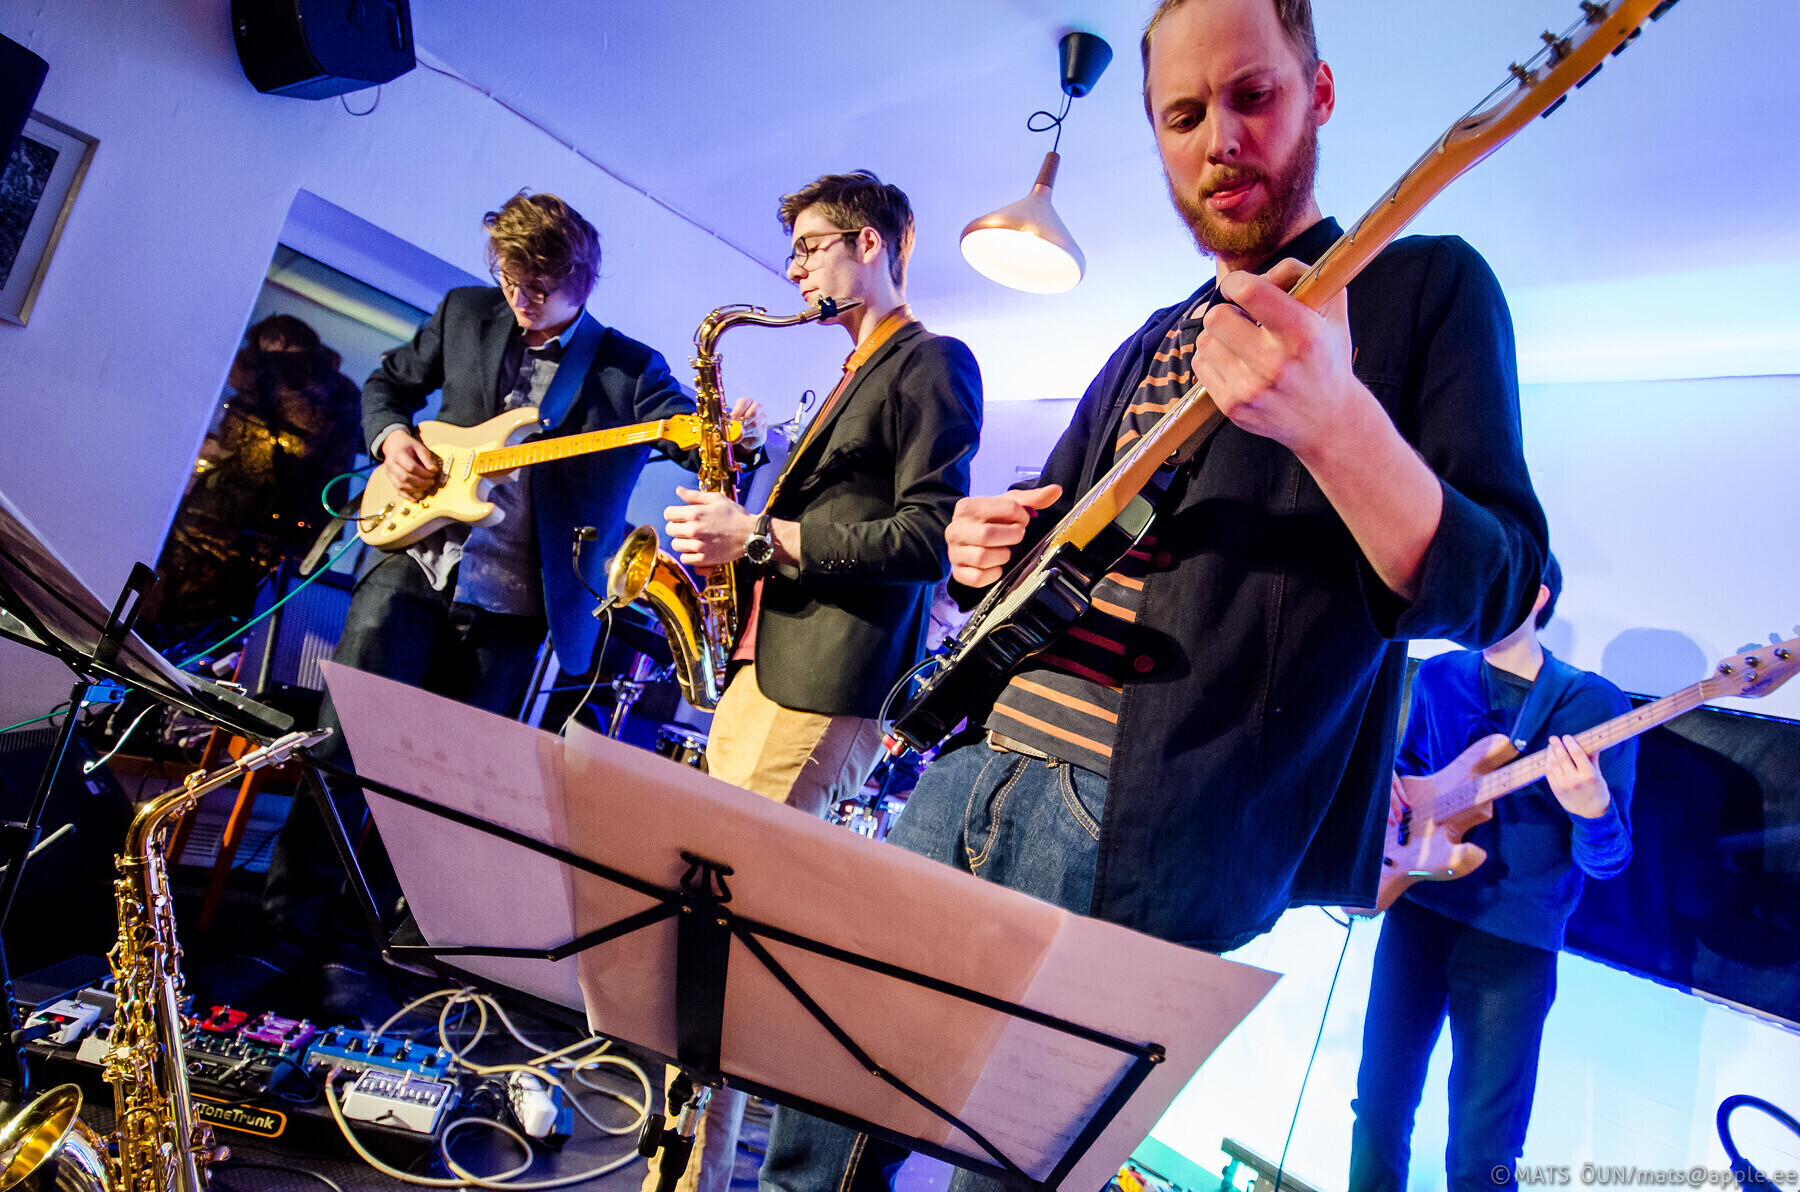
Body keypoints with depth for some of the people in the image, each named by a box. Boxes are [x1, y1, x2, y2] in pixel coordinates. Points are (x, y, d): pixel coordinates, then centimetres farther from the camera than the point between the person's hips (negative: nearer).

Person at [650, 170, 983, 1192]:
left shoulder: (934, 363, -5)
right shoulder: (858, 374, 25)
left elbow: (929, 540, -17)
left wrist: (763, 536, -16)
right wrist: (736, 518, 10)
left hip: (823, 694, -10)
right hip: (766, 671, 10)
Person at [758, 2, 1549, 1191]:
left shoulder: (1423, 286, 1)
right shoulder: (1153, 344, 19)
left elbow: (1493, 591, -9)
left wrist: (1333, 421, -28)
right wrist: (990, 548, 2)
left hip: (1144, 827, -6)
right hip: (978, 759, 7)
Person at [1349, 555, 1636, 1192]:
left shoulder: (1596, 704, -5)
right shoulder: (1437, 677, 6)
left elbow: (1607, 860, -6)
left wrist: (1593, 810, -28)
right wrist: (1387, 780, -1)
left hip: (1515, 941, -3)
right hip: (1417, 909, 3)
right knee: (1379, 1105, 10)